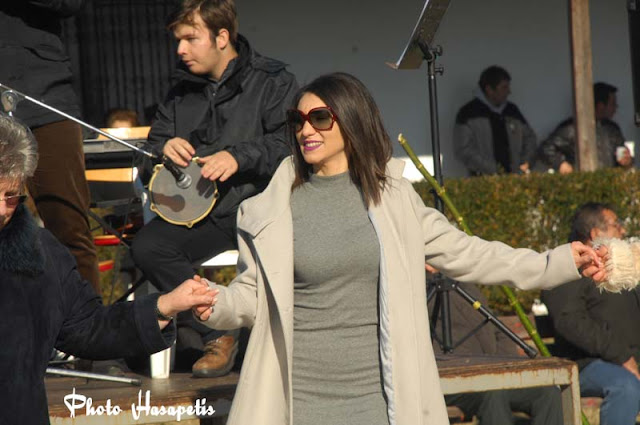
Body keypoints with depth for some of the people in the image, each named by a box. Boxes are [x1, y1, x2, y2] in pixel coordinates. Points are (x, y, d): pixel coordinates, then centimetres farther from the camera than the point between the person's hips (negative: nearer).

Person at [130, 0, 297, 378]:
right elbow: (155, 141, 24)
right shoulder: (183, 91, 19)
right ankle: (215, 334, -12)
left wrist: (240, 156, -24)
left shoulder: (272, 82, 2)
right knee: (148, 245, -23)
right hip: (203, 214, 5)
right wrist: (166, 147, -2)